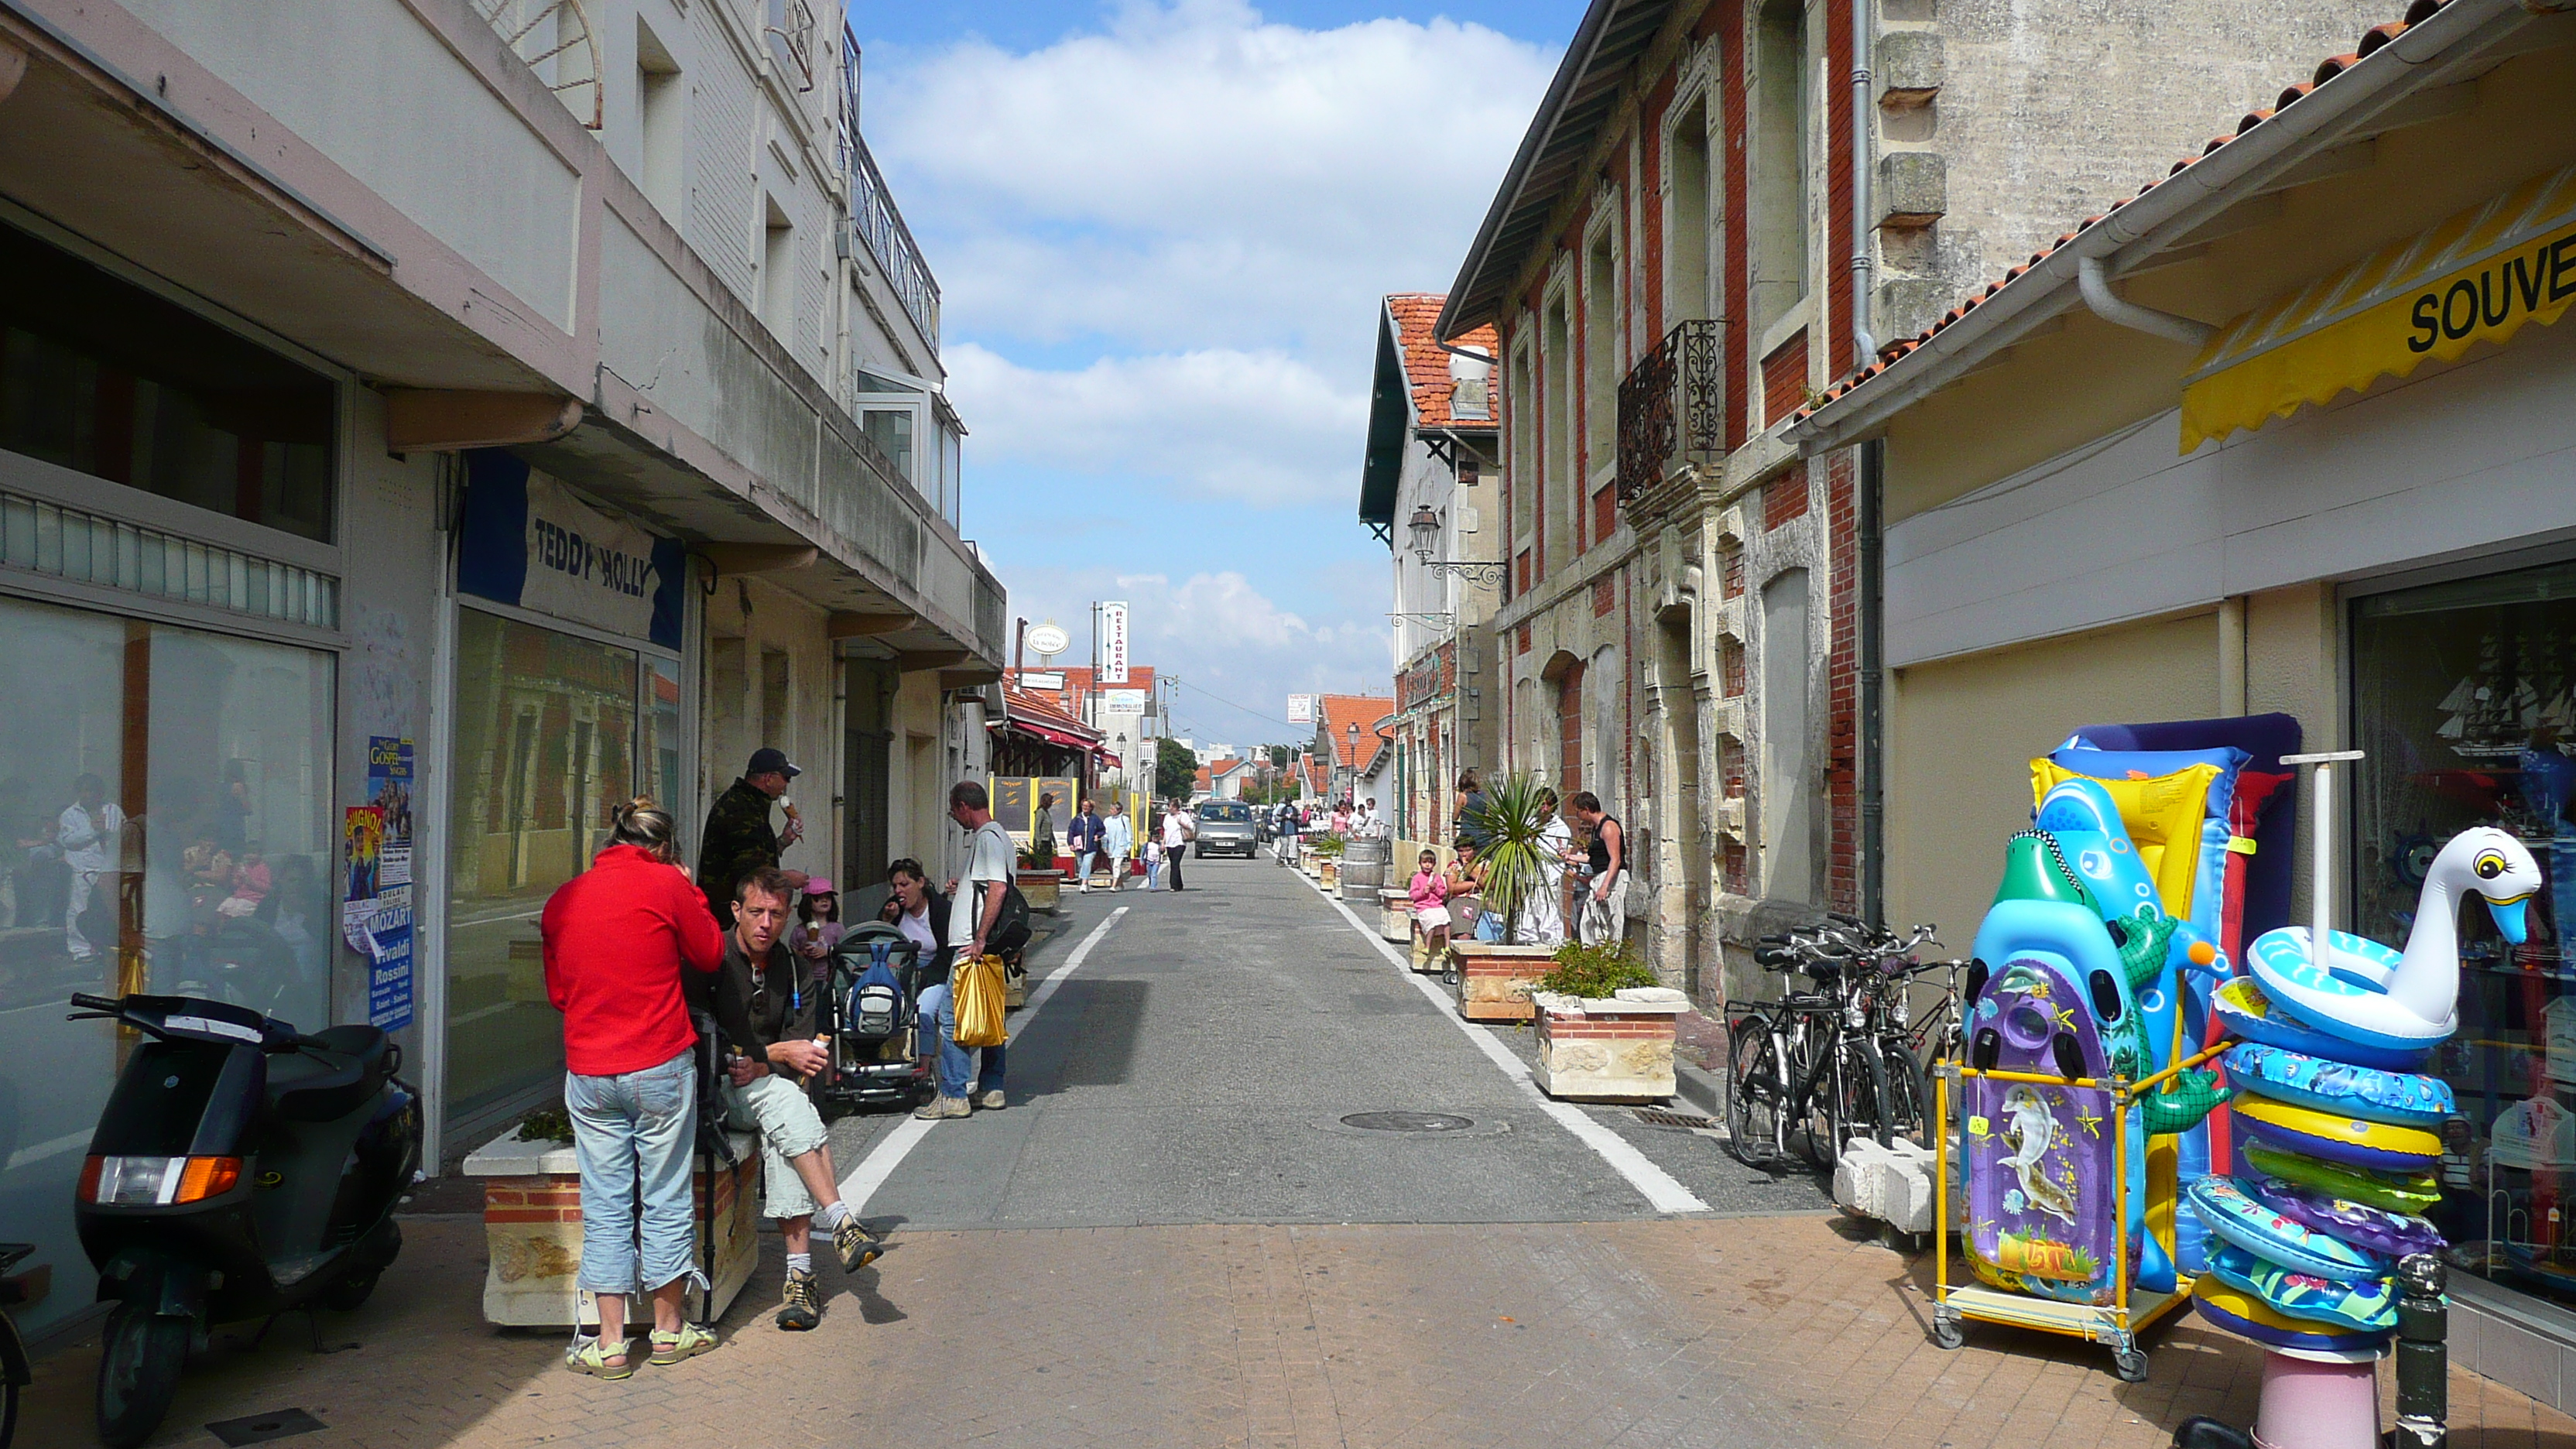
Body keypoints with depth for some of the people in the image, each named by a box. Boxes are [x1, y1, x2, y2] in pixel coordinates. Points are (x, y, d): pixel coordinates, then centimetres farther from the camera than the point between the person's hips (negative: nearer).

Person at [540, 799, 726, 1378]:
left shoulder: (562, 899, 7)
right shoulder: (666, 886, -6)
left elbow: (557, 991, 16)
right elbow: (710, 955, 6)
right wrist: (689, 891, 14)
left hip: (588, 1074, 3)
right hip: (661, 1067, -3)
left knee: (605, 1205, 8)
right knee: (665, 1198, 8)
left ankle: (610, 1342, 9)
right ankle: (669, 1330, 20)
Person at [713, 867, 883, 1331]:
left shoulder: (794, 972, 7)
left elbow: (806, 1056, 3)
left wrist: (759, 1066, -16)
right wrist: (775, 1054, -18)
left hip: (768, 1089, 3)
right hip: (713, 1090, -3)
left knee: (783, 1130, -29)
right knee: (787, 1100, -31)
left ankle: (800, 1273, -31)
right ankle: (840, 1222, -33)